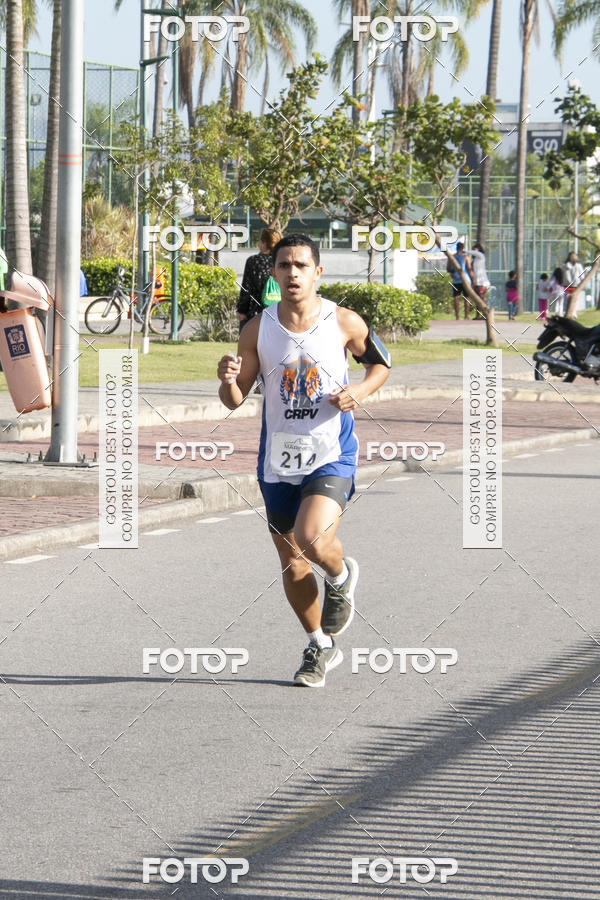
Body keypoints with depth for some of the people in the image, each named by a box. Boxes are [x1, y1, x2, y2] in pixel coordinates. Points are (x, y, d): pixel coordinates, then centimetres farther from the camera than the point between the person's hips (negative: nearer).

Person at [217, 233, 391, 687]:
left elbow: (381, 362, 12)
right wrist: (229, 379, -21)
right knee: (292, 564, 11)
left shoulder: (345, 322, -5)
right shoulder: (258, 330, -1)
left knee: (312, 538, -26)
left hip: (332, 455, -3)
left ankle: (341, 576, 10)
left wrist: (361, 391, -8)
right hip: (278, 460, 3)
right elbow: (235, 400, 1)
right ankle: (322, 647, 33)